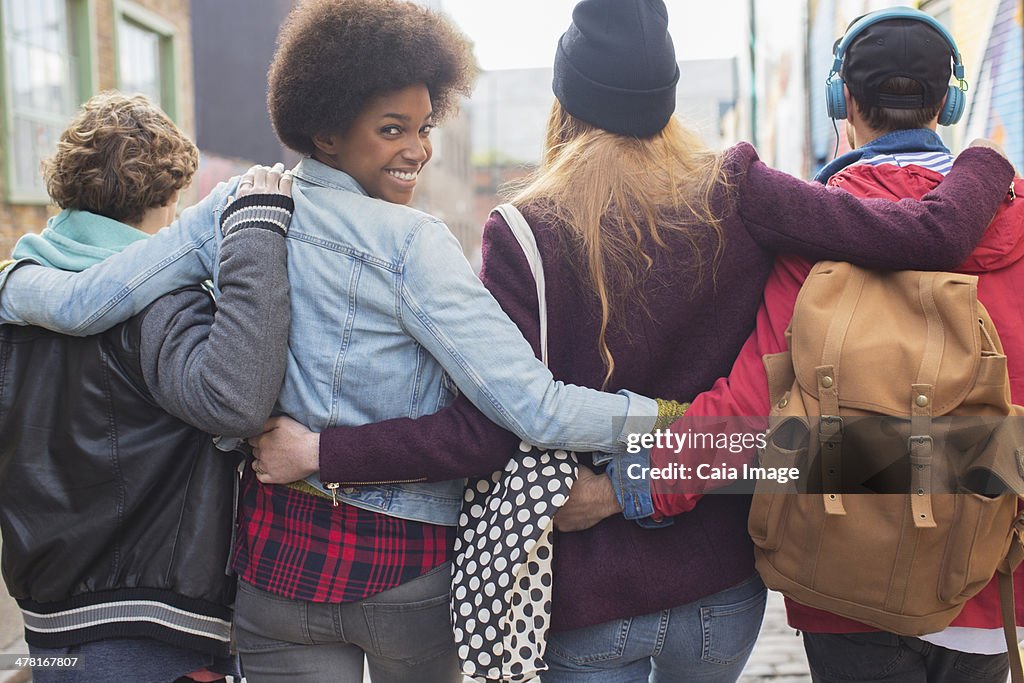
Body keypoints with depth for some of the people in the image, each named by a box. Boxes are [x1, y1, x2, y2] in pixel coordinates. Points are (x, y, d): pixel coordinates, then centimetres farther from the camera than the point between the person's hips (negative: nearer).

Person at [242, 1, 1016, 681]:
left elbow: (489, 432, -19)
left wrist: (321, 451, -12)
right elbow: (929, 233, -10)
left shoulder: (527, 234, -16)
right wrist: (986, 166, 11)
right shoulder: (734, 195, -10)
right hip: (724, 585, 3)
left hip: (590, 603, -2)